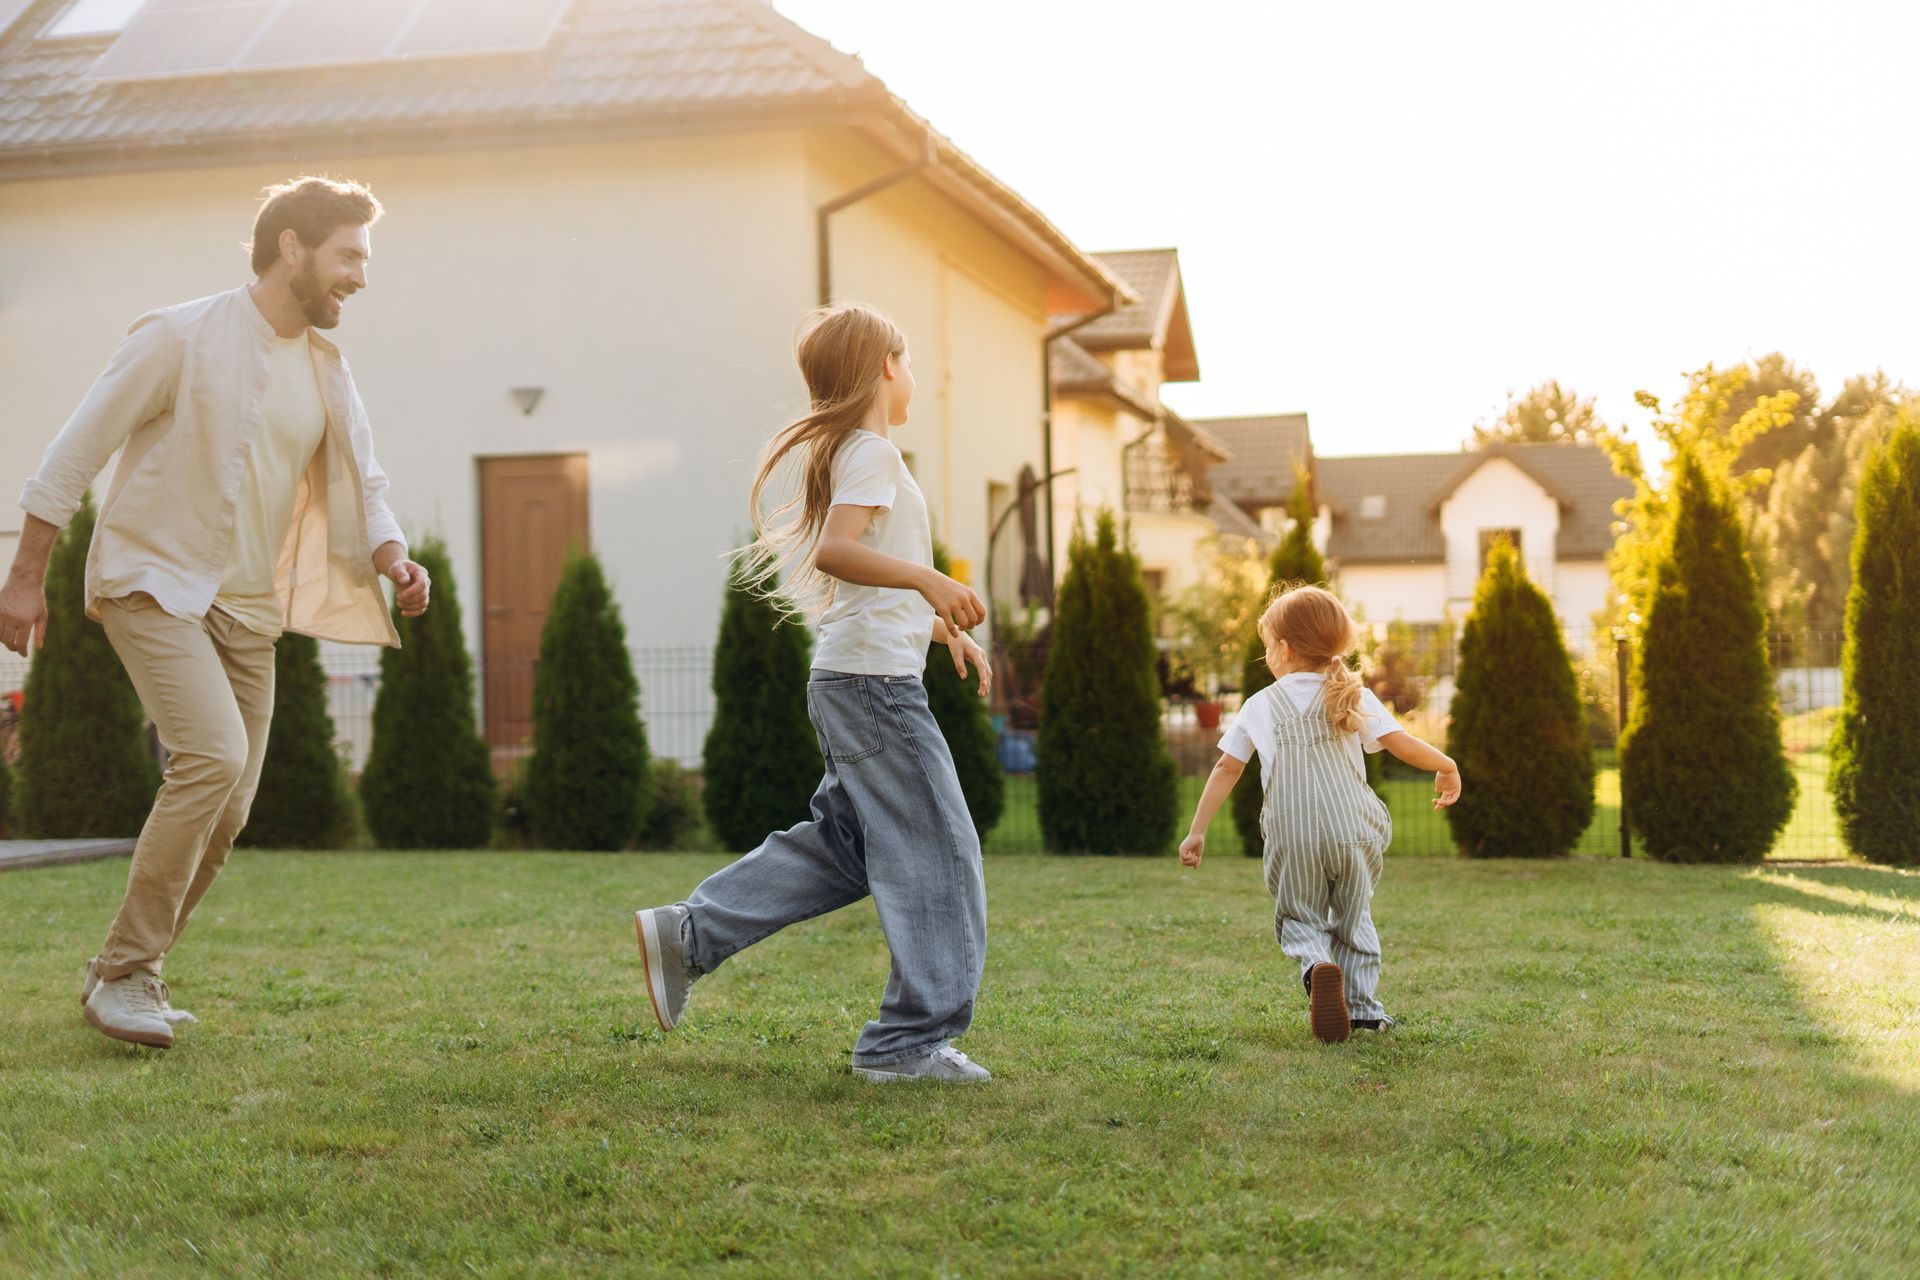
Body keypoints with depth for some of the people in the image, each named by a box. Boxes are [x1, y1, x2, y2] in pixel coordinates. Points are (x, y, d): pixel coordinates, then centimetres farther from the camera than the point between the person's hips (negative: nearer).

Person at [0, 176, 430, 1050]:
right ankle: (124, 971, -13)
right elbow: (73, 454, -8)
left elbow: (361, 485, 9)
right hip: (151, 583, -7)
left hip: (246, 609, 7)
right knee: (213, 755, -25)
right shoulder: (181, 339, -11)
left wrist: (393, 559, -13)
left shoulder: (326, 371, 8)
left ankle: (127, 977, 20)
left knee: (227, 811, 4)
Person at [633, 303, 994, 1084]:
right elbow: (832, 550, -29)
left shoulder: (848, 452, 19)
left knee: (842, 844, 15)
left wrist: (945, 627, 29)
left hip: (850, 682, 10)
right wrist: (928, 578, -37)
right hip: (876, 679, -10)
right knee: (937, 856, -5)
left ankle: (686, 935, 15)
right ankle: (913, 1040, -1)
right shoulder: (872, 452, -11)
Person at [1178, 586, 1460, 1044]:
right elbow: (1404, 745, -2)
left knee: (1299, 918, 13)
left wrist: (1197, 831, 12)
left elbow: (1227, 769, 7)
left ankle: (1318, 965, -18)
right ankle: (1361, 1004, 17)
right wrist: (1447, 768, 16)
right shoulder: (1353, 697, 7)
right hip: (1352, 830, 1)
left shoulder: (1260, 706, 8)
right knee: (1353, 917, 20)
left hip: (1292, 839, -1)